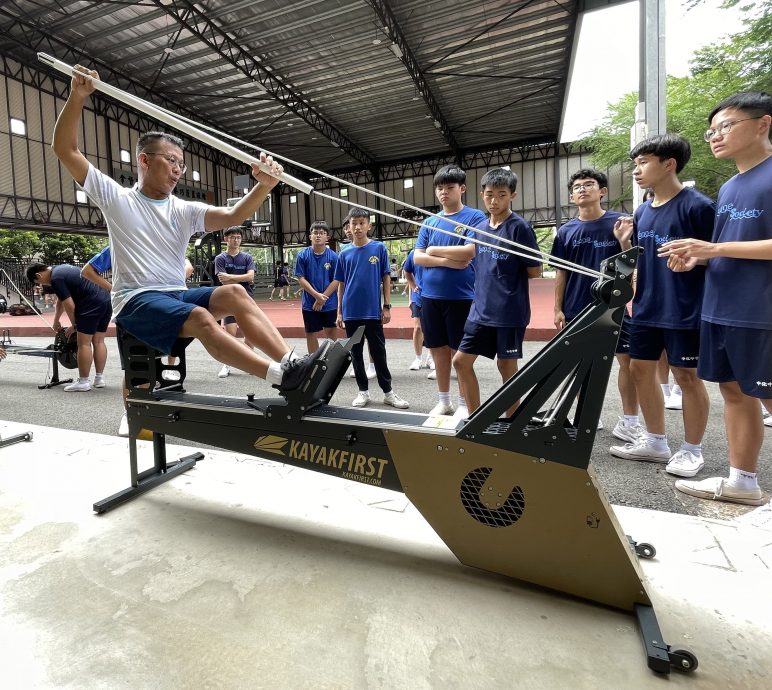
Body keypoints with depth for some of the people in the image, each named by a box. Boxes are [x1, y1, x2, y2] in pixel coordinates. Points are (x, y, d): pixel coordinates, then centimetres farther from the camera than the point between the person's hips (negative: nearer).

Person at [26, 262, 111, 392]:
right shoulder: (61, 269, 23)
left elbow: (69, 305, -7)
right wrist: (56, 320, 39)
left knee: (84, 344, -2)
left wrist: (74, 325, 8)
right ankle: (99, 379, 16)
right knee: (98, 341, 12)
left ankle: (83, 382, 4)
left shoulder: (56, 279, -7)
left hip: (92, 304, -9)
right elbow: (61, 299, 33)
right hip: (106, 300, 9)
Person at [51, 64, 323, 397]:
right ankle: (282, 376, -45)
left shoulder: (184, 210, 12)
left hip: (178, 295, 4)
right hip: (136, 301, -4)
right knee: (200, 318, -35)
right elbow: (65, 149, 1)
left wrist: (265, 185, -20)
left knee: (233, 293, -27)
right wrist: (77, 96, -11)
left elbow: (233, 216, -4)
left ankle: (290, 362, -39)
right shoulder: (117, 198, 7)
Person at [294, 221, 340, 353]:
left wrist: (322, 298, -12)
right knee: (311, 334, 9)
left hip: (330, 303, 0)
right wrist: (317, 295, -15)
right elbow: (301, 279, -4)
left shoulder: (333, 256, -4)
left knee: (331, 333, 8)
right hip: (309, 304, 1)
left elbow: (336, 281, -5)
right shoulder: (303, 255, -2)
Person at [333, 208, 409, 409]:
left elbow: (386, 278, 2)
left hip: (373, 311, -2)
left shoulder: (379, 248, -1)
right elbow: (341, 284, 9)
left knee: (379, 353, 4)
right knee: (356, 353, 9)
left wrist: (387, 306, -3)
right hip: (351, 312, 2)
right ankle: (363, 391, 21)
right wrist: (339, 312, 6)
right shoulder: (344, 254, 5)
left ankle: (388, 392, 15)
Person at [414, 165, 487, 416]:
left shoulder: (475, 217, -2)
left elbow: (469, 252, -16)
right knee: (438, 349, 11)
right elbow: (417, 257, 4)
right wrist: (447, 261, -11)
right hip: (430, 296, 5)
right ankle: (443, 401, 26)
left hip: (461, 296, -5)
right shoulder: (430, 222, 13)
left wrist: (434, 250, -5)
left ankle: (464, 405, 17)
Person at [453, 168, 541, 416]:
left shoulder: (519, 227, -10)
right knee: (461, 361, 7)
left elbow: (535, 270, -7)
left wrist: (509, 275, 2)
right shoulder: (480, 227, 7)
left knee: (507, 367, 5)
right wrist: (490, 274, 5)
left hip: (510, 313, -6)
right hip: (480, 310, 6)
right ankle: (474, 414, 24)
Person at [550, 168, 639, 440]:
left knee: (628, 360, -2)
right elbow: (561, 273, 7)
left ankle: (629, 421, 10)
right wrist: (558, 309, 3)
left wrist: (624, 240, -20)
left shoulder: (619, 223, -2)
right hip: (576, 308, 2)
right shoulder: (566, 231, 4)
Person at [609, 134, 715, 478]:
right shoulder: (642, 211, 10)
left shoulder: (697, 206, -11)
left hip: (684, 311, -7)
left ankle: (692, 449, 21)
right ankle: (656, 441, 27)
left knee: (687, 376, 3)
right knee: (640, 369, 11)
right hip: (647, 309, 7)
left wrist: (692, 257, -22)